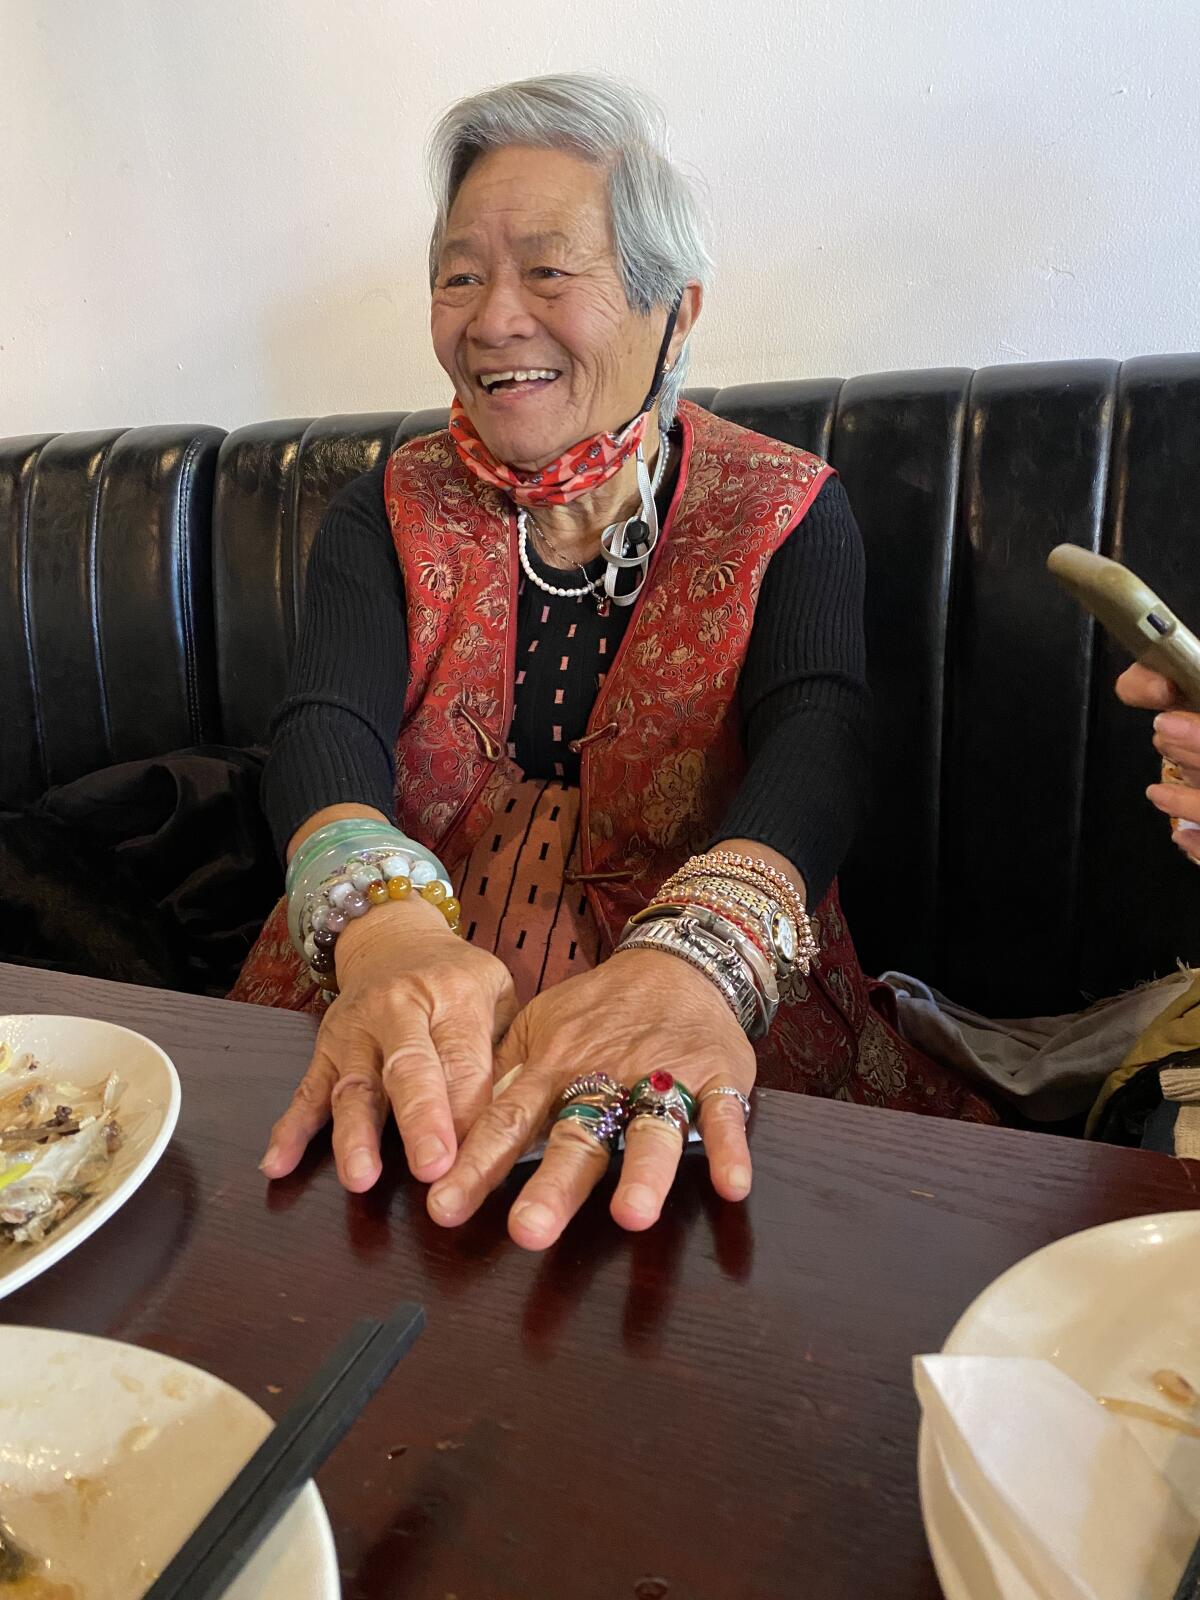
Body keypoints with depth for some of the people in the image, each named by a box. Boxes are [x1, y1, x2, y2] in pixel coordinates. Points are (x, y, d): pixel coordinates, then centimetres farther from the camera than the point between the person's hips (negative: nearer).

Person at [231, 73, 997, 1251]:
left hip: (722, 1014, -1)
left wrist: (693, 958, -39)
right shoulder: (393, 511, 5)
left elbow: (814, 749, -17)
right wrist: (389, 924, -34)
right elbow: (324, 728, -12)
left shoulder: (786, 514, 0)